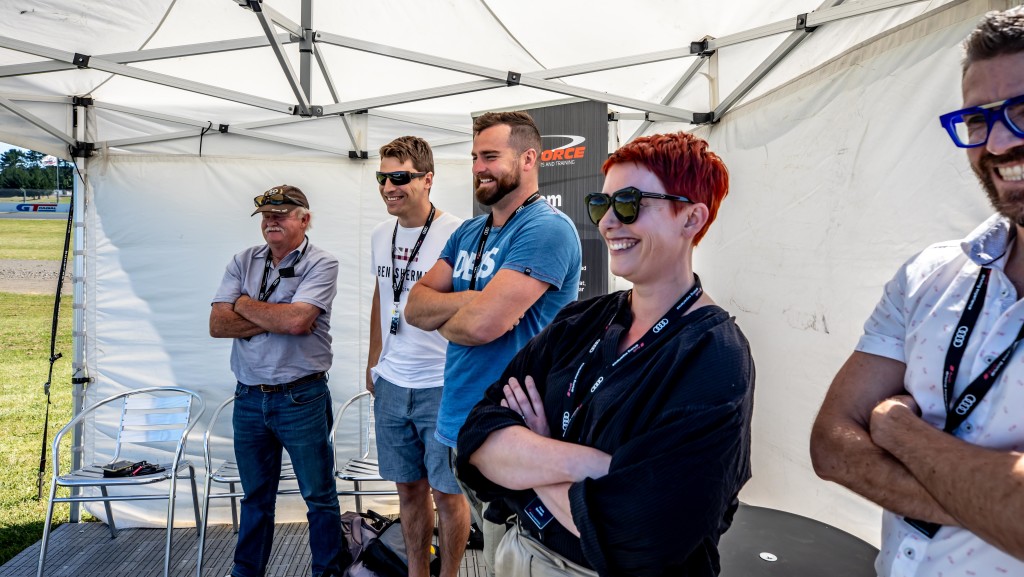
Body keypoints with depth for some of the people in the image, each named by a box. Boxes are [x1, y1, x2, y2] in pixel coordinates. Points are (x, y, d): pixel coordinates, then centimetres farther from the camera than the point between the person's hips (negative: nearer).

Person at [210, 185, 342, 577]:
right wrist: (277, 320, -13)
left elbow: (296, 320, -22)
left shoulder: (321, 264, -7)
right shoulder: (244, 262, 7)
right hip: (249, 397, 5)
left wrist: (245, 304, -6)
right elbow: (217, 324, -3)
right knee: (255, 496, 19)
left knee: (319, 496, 8)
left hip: (301, 398, -4)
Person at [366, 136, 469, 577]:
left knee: (446, 491, 8)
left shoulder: (457, 234, -14)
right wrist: (373, 363, 22)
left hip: (442, 387, -6)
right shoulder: (380, 235, 7)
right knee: (409, 488, 17)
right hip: (391, 384, 6)